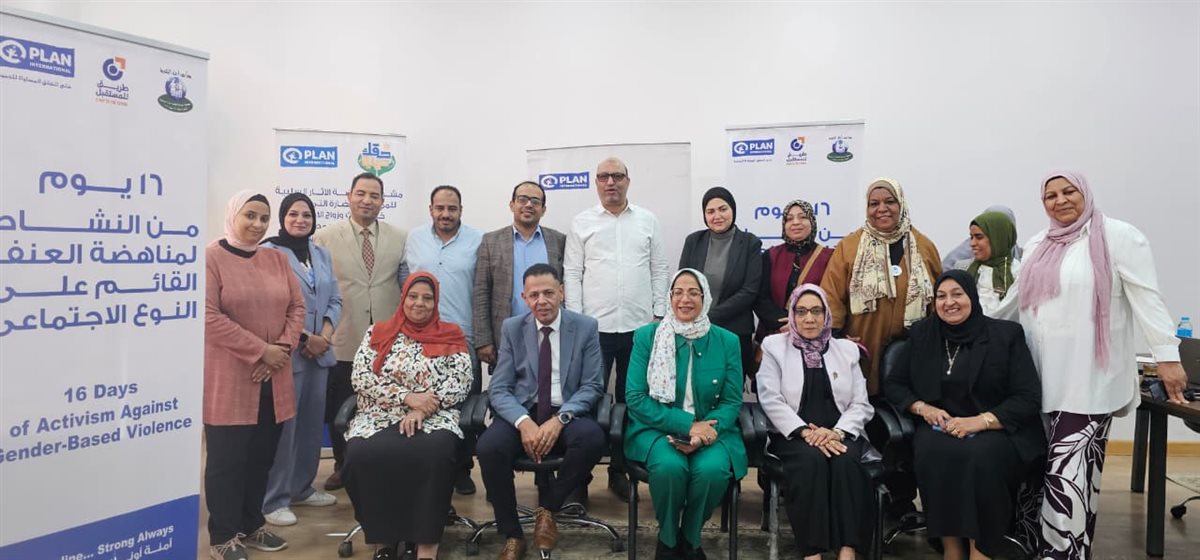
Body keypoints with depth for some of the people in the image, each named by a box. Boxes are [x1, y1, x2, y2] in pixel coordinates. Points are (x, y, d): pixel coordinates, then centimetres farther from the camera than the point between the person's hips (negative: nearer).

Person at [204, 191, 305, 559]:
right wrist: (260, 351, -16)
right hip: (229, 377, -5)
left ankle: (252, 526, 28)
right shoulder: (210, 257, -6)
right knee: (227, 459, 3)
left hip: (272, 378, 5)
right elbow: (209, 316, -15)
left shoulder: (277, 259, 12)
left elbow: (296, 306, 9)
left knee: (262, 457, 13)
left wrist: (284, 347, -8)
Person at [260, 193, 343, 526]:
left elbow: (335, 299, 13)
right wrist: (305, 338, -14)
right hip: (286, 352, -7)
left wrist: (326, 332, -4)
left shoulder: (322, 255, 15)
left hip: (320, 352, 7)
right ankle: (274, 499, 9)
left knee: (312, 422, 13)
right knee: (282, 425, -2)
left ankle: (302, 488, 27)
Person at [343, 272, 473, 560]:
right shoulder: (377, 333, 13)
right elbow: (361, 378, 1)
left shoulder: (451, 336, 11)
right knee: (361, 455, -31)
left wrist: (422, 409, -15)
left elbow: (461, 381, 0)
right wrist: (407, 397, -11)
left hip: (433, 418, -1)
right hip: (380, 417, 2)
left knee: (435, 454, -35)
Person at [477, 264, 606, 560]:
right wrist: (524, 422, -22)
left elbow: (591, 386, -3)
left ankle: (547, 507, -6)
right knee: (488, 446, -30)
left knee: (593, 438, -33)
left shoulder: (586, 327, 1)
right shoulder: (512, 328, 4)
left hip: (566, 416, 0)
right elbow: (499, 388, -2)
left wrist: (559, 419, -21)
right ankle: (512, 535, -8)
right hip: (522, 413, 1)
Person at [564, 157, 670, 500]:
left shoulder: (647, 221, 9)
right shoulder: (582, 223, 5)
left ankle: (621, 469, 21)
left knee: (630, 401, 9)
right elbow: (572, 273, 3)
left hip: (639, 326, 2)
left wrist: (659, 314, 2)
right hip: (595, 326, -1)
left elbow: (660, 270, 9)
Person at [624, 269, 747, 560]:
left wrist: (705, 430, -20)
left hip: (709, 430, 1)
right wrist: (687, 425, -18)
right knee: (669, 466, -33)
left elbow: (732, 401, 2)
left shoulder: (727, 341, 3)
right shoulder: (646, 336, -1)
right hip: (657, 428, -1)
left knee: (712, 469, -30)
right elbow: (636, 398, -7)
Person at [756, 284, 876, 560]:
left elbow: (861, 404, 8)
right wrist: (806, 431, -16)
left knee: (846, 461, -31)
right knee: (811, 460, -33)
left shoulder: (847, 349, 16)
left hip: (839, 435, 2)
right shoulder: (774, 346, 9)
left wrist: (837, 432, -12)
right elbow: (771, 400, -3)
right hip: (794, 435, -2)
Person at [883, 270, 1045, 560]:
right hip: (940, 426, 2)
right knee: (931, 452, -33)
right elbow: (893, 384, 13)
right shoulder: (922, 334, 9)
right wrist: (923, 408, -7)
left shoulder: (1006, 334, 0)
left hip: (997, 429, -2)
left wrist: (981, 421, -20)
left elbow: (1029, 396, -5)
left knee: (984, 457, -36)